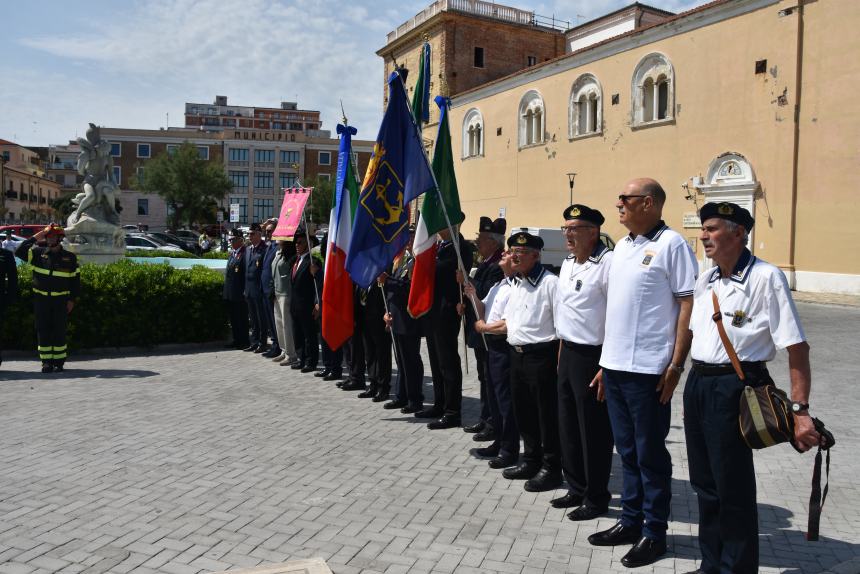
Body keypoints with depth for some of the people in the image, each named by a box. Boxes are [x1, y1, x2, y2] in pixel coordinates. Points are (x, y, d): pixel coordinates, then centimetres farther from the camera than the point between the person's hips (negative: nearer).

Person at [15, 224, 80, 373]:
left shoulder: (70, 257, 1)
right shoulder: (38, 253, 4)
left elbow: (75, 279, 4)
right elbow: (19, 252, -6)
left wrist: (72, 300, -2)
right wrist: (34, 238, -7)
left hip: (61, 300, -1)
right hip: (41, 299, 2)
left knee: (59, 331, 1)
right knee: (43, 330, 2)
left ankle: (59, 361, 9)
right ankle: (46, 362, 9)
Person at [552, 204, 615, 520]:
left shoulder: (607, 263, -16)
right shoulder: (567, 263, 13)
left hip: (593, 357, -9)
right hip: (568, 353, 9)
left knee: (594, 430, 2)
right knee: (568, 425, 17)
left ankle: (596, 497, 18)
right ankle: (577, 488, 33)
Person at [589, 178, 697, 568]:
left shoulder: (671, 244, -9)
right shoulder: (621, 247, 14)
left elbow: (688, 305, -12)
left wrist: (676, 365, -16)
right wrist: (605, 363, 16)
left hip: (648, 370, -7)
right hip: (614, 366, 7)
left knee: (650, 455, 5)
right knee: (627, 451, 16)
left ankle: (653, 533, 19)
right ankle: (631, 521, 29)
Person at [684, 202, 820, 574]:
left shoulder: (766, 278, -12)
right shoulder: (705, 281, 10)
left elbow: (797, 347, -15)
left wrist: (800, 410, -19)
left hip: (733, 389, -7)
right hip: (698, 385, 7)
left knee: (733, 488, 2)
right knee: (705, 483, 16)